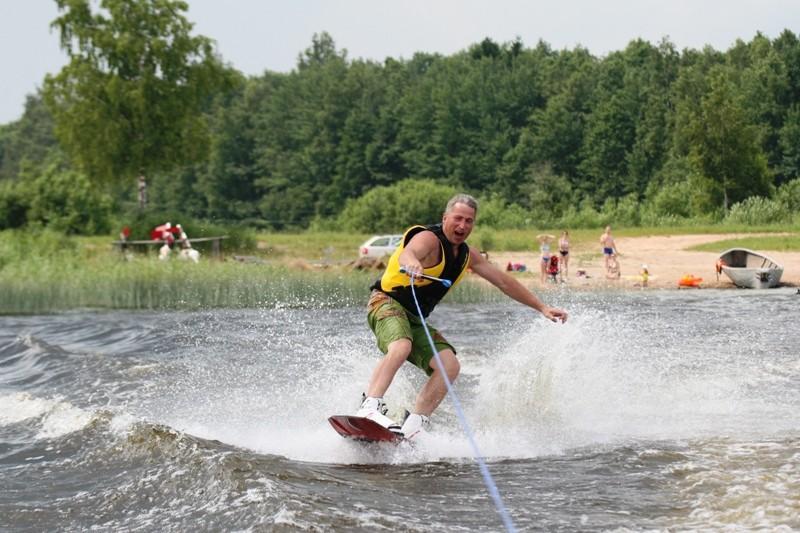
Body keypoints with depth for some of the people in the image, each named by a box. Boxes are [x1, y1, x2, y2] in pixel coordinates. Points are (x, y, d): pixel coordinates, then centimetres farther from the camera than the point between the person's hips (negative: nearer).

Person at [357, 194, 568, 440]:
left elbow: (504, 282, 18)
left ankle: (412, 427, -13)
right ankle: (369, 407, -45)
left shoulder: (467, 255, 12)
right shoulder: (429, 238, -14)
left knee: (449, 365, -10)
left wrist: (542, 307, 16)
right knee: (401, 347, -36)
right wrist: (412, 263, -65)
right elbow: (408, 252, -39)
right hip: (387, 303, -8)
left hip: (414, 319, 8)